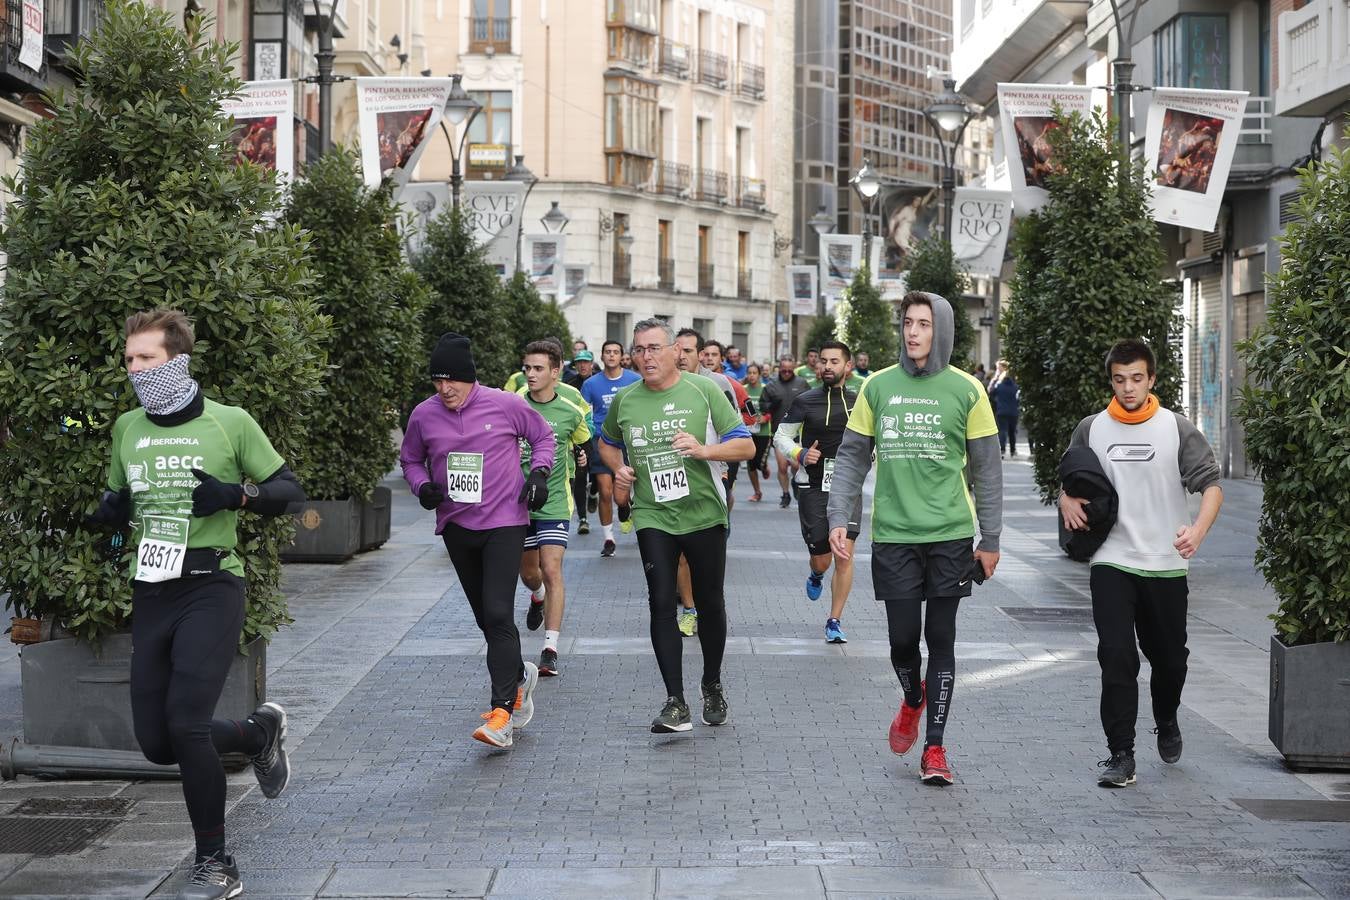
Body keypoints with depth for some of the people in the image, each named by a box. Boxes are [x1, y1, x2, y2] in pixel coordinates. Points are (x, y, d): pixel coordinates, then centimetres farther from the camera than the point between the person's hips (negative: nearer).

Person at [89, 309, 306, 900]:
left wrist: (235, 494, -18)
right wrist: (110, 510, -1)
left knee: (185, 725, -18)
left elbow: (288, 491, 1)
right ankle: (260, 733, 33)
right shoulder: (127, 428, 10)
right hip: (151, 592, 6)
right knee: (156, 741, 4)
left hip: (211, 588, -6)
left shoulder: (230, 423, -4)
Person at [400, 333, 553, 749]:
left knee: (498, 614, -15)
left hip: (504, 523, -4)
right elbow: (410, 459, 16)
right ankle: (520, 675, 40)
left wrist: (539, 473, -5)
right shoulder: (424, 415, -2)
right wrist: (422, 486, -4)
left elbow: (544, 436, 10)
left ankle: (502, 713, -17)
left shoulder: (506, 405, -8)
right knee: (485, 617, 13)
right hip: (456, 526, 4)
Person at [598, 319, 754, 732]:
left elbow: (746, 446, -6)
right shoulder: (625, 400, 5)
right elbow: (607, 442, 25)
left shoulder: (703, 391, -5)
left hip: (704, 513, -1)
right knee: (662, 603, -8)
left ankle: (712, 686, 31)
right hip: (653, 516, 1)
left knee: (710, 604, 10)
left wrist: (703, 450, -22)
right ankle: (675, 703, -6)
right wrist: (618, 469, 4)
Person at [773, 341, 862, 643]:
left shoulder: (859, 402, 5)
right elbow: (780, 436, 6)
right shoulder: (805, 402, 0)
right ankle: (816, 577, 44)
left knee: (845, 556, -10)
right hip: (815, 489, 0)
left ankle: (834, 622, 2)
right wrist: (800, 454, -12)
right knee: (821, 560, 5)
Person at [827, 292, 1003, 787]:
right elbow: (852, 456, 9)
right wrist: (838, 519, -1)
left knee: (941, 640, 2)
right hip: (893, 536, 1)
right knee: (902, 638, 3)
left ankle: (935, 747, 10)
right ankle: (912, 700, 36)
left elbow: (986, 468, 3)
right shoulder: (878, 387, 4)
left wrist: (990, 539, 2)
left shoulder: (966, 390, 0)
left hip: (950, 535, -1)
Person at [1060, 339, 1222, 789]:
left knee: (1169, 657, 14)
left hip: (1166, 565, 0)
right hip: (1111, 563, 0)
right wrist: (1067, 501, -7)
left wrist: (1198, 530, -25)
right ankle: (1120, 756, -6)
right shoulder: (1090, 430, 3)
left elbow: (1211, 484, -7)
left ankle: (1166, 722, 43)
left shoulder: (1178, 430, -3)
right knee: (1116, 658, -11)